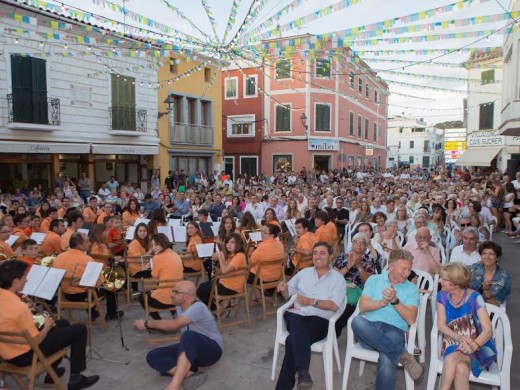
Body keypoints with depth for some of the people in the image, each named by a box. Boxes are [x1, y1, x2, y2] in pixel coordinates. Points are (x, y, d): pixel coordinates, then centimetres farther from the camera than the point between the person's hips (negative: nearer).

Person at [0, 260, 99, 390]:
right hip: (23, 356, -9)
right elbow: (36, 342, -22)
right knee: (79, 329, -1)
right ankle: (75, 379, 11)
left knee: (63, 323, 24)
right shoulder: (19, 307, -32)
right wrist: (47, 326, -6)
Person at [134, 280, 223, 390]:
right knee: (152, 356, -13)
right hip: (189, 349, 8)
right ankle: (190, 374, -29)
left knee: (189, 336, -41)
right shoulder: (179, 306, 3)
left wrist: (147, 324, -22)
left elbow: (173, 325, -32)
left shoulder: (198, 307, -24)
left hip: (211, 349, -8)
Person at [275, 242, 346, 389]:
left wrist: (311, 301, -17)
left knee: (293, 340, -31)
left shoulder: (338, 278, 9)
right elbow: (288, 294, 23)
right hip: (297, 316, 3)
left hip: (320, 320, -3)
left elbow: (334, 306, -4)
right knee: (296, 321, -37)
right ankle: (303, 372, -38)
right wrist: (284, 290, -2)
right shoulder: (304, 272, 21)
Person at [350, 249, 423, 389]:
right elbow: (362, 307, 2)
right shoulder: (374, 280, 14)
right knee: (357, 320, -37)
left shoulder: (412, 289, 12)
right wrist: (383, 302, -14)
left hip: (394, 330, -2)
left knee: (387, 361, -37)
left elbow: (411, 319, -1)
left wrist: (395, 301, -15)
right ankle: (403, 355, -33)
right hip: (369, 328, 2)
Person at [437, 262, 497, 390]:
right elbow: (441, 325, -4)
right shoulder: (442, 296, -1)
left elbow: (488, 330, -13)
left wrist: (474, 345, -32)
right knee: (460, 368, -32)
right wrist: (460, 338, -23)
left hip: (476, 345, -2)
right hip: (453, 343, 2)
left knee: (460, 368, -34)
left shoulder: (474, 298, -11)